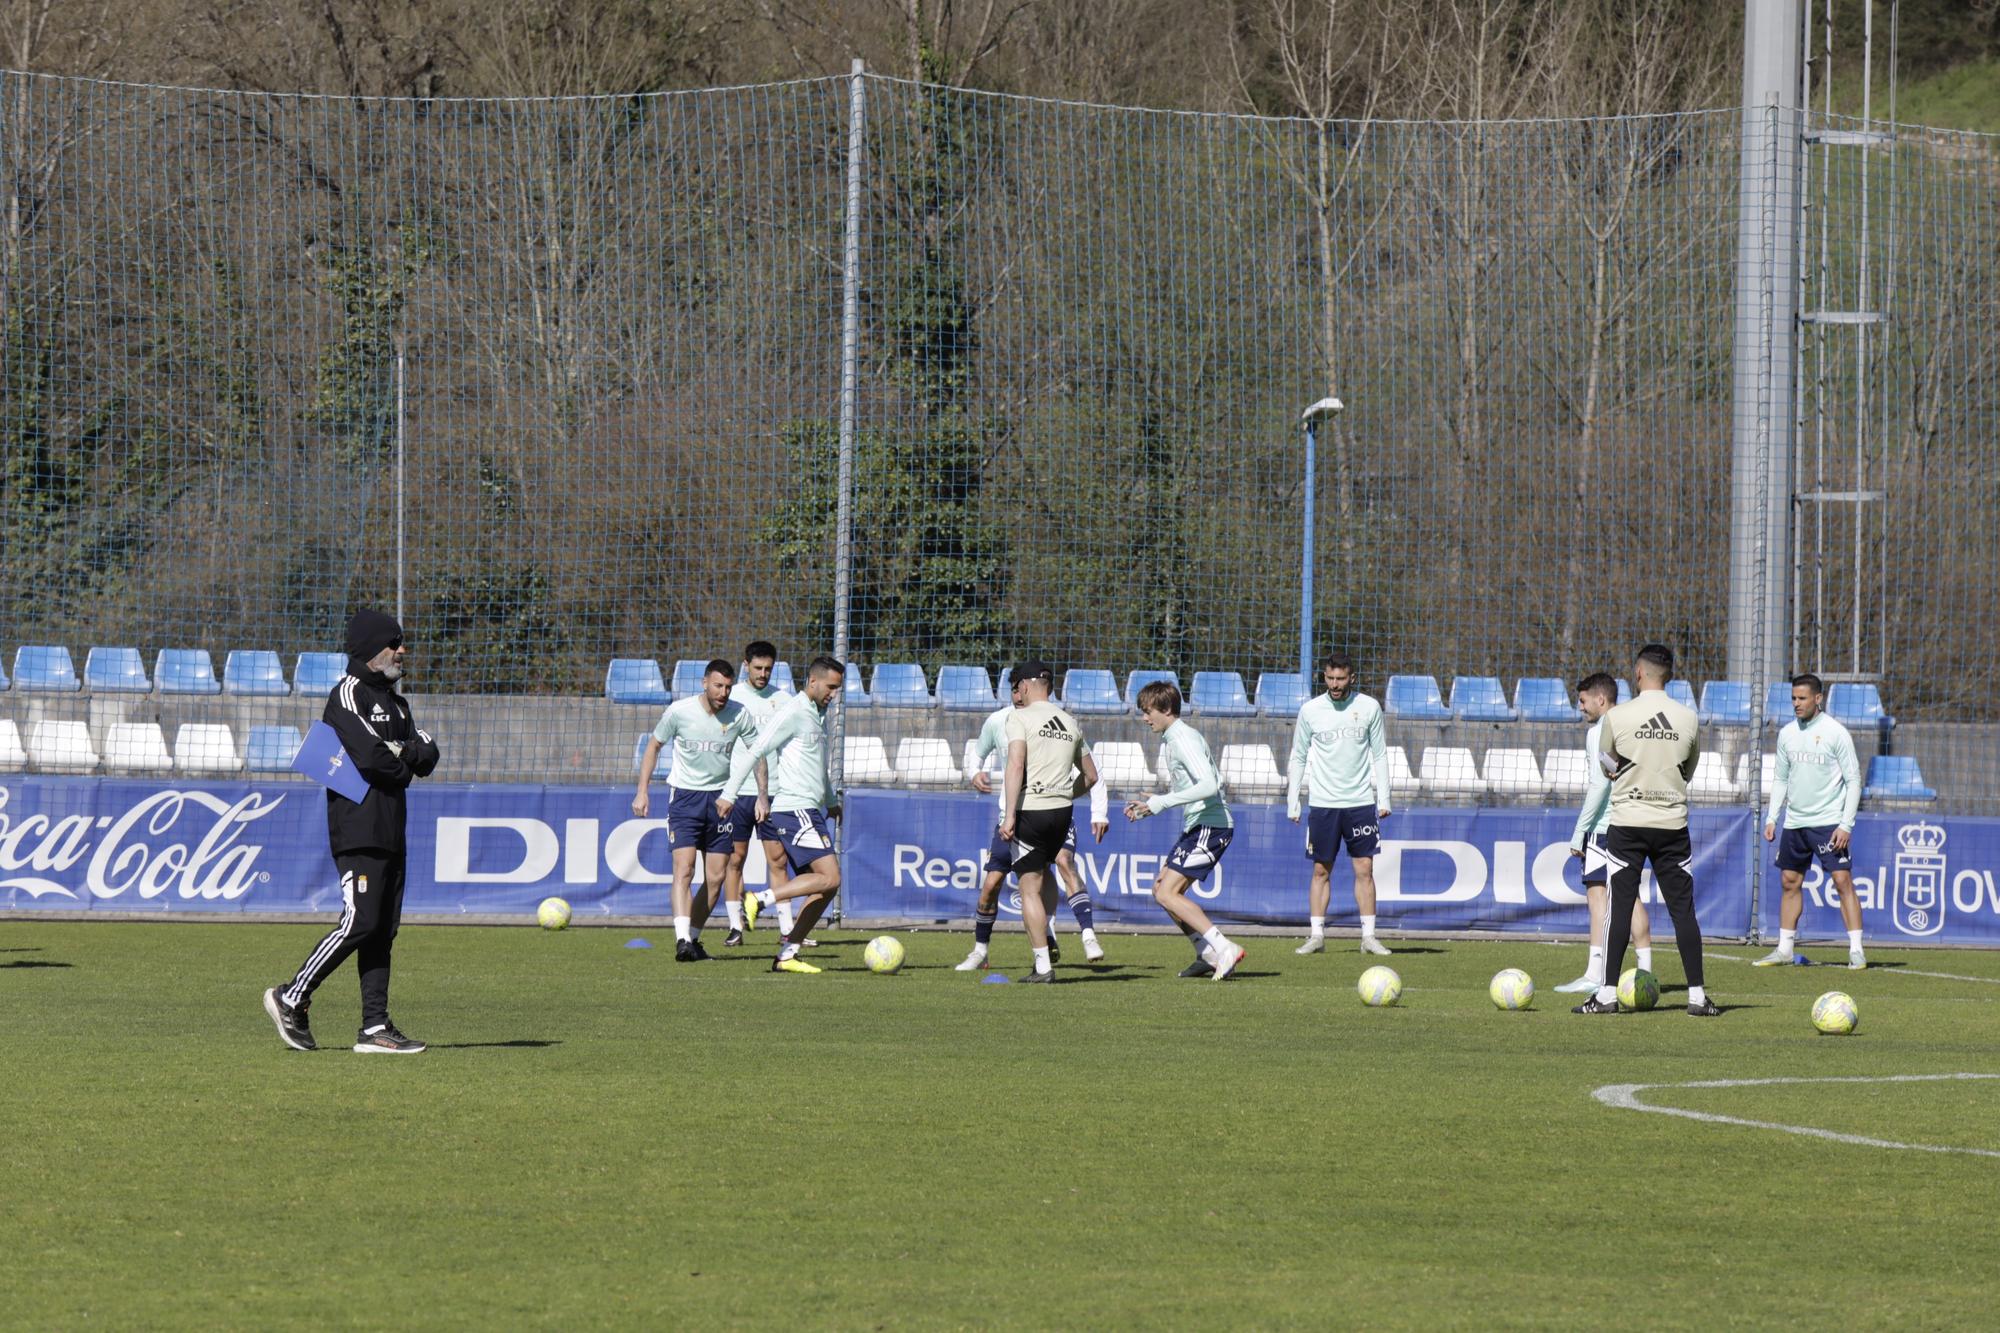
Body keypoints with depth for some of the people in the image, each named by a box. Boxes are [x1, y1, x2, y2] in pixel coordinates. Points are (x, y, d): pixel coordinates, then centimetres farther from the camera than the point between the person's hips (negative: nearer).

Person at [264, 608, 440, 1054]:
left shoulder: (394, 702, 21)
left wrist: (403, 752, -9)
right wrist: (407, 763, -1)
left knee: (383, 929, 5)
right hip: (359, 828, -9)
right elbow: (370, 757, -20)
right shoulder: (348, 694, -8)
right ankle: (291, 999, -6)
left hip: (391, 831, 9)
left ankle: (375, 1028, 4)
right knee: (360, 923, -15)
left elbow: (428, 757, 12)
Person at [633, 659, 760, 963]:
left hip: (720, 798, 3)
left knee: (716, 877, 2)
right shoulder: (679, 711, -10)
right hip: (684, 797, -3)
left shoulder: (739, 715, -6)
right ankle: (682, 940, -29)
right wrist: (643, 791, -2)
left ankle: (693, 939, 16)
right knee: (684, 868, -18)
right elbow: (654, 746, 4)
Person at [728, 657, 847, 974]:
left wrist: (831, 800, 35)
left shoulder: (818, 715, 20)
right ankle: (758, 900, -15)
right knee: (829, 877, -18)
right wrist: (729, 794, -15)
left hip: (809, 811, 10)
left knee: (826, 885, 4)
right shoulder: (794, 713, -10)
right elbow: (755, 752, -12)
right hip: (794, 809, -10)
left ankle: (787, 954, 4)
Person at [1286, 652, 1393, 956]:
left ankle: (1369, 936, 1)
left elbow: (1379, 755, 7)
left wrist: (1383, 798, 1)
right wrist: (1292, 802, 3)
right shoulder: (1311, 711, 1)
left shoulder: (1369, 708, 1)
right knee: (1321, 870, 2)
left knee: (1364, 869, -3)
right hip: (1323, 803, 0)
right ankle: (1317, 935, 8)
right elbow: (1298, 758, 7)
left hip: (1360, 802, 0)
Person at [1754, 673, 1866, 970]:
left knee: (1843, 880, -12)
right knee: (1789, 882, 9)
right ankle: (1785, 948, 18)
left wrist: (1846, 825, -14)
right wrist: (1771, 817, 8)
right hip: (1794, 822, 6)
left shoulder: (1835, 733, -8)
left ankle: (1856, 950, -11)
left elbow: (1853, 781, -7)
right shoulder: (1787, 734, 8)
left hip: (1829, 822, -6)